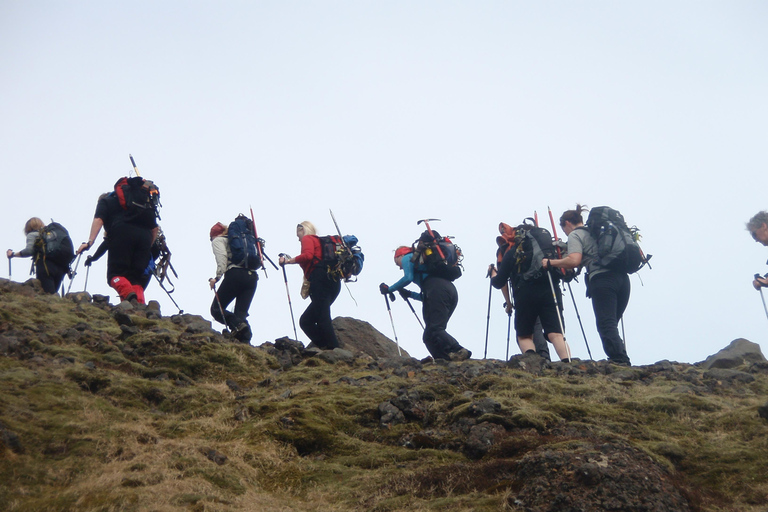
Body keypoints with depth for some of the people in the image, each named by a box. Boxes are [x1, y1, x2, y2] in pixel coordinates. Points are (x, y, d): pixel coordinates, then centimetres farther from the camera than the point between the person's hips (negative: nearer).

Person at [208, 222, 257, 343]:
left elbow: (222, 258, -6)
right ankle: (245, 341, -17)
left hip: (235, 274, -6)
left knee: (216, 309, 2)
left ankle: (237, 325, -24)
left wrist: (217, 277, -14)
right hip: (252, 276, 6)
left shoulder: (218, 240, 15)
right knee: (241, 314, 5)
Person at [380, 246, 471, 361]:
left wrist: (389, 289, 8)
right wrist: (409, 294, 34)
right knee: (429, 335, 3)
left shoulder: (407, 258, 17)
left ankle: (459, 351, -36)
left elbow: (408, 278, -4)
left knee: (434, 329, -17)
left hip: (437, 289, -8)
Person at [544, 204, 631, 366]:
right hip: (622, 277, 8)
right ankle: (624, 363, 1)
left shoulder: (575, 235, 5)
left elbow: (574, 261, -11)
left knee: (606, 325, -10)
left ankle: (619, 361, -21)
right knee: (612, 324, 10)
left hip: (602, 279, -8)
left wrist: (550, 262, -1)